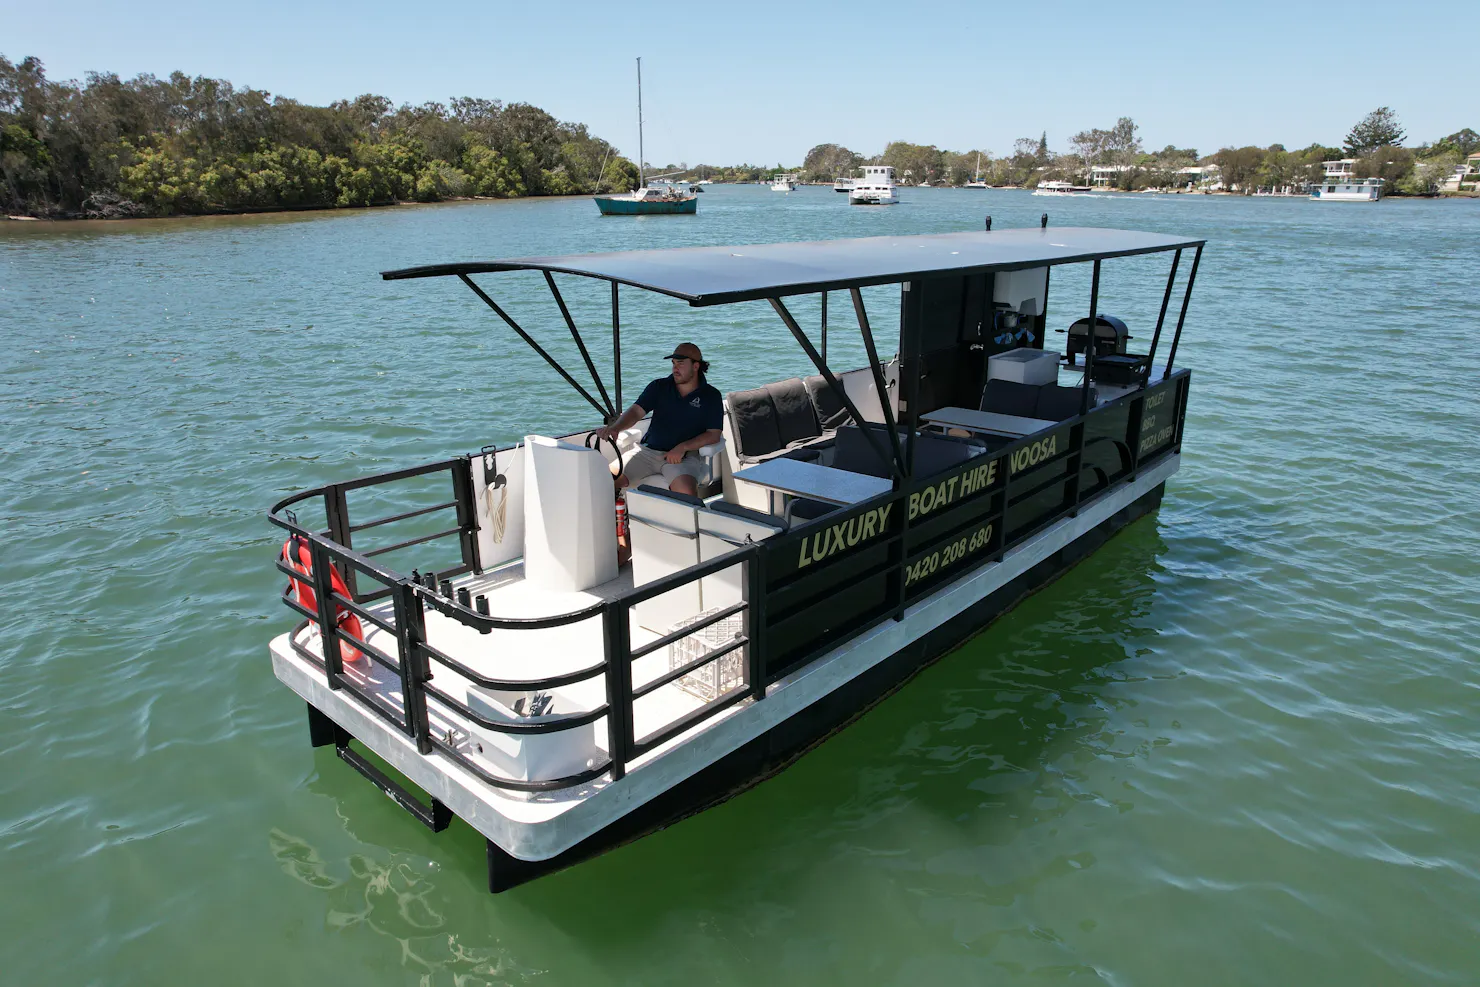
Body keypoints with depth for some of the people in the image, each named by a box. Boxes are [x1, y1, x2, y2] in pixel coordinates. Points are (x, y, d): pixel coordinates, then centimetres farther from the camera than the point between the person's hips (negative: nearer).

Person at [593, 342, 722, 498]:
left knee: (686, 491, -36)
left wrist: (683, 447, -15)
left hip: (684, 456, -3)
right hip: (648, 450, 3)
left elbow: (714, 434, -2)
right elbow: (636, 411, 0)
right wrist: (615, 428, -22)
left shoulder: (711, 396, 4)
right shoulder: (659, 387, 11)